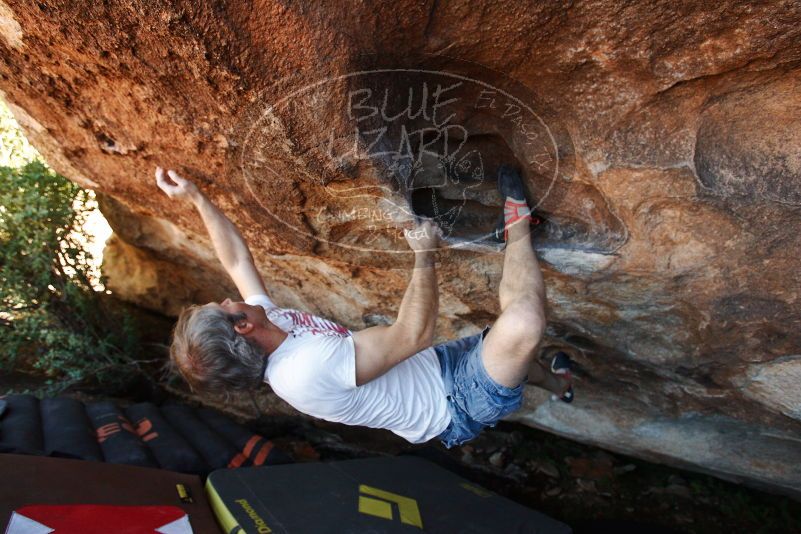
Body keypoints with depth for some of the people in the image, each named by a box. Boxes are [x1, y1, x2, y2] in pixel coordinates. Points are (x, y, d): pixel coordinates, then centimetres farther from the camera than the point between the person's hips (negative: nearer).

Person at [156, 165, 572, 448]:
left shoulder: (269, 324, -6)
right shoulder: (308, 368, -34)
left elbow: (237, 260, 6)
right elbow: (414, 333, -35)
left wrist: (198, 199, 7)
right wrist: (424, 254, -25)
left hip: (434, 367, 9)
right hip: (454, 405, -9)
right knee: (521, 323, -31)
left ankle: (556, 383, 53)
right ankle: (517, 224, -5)